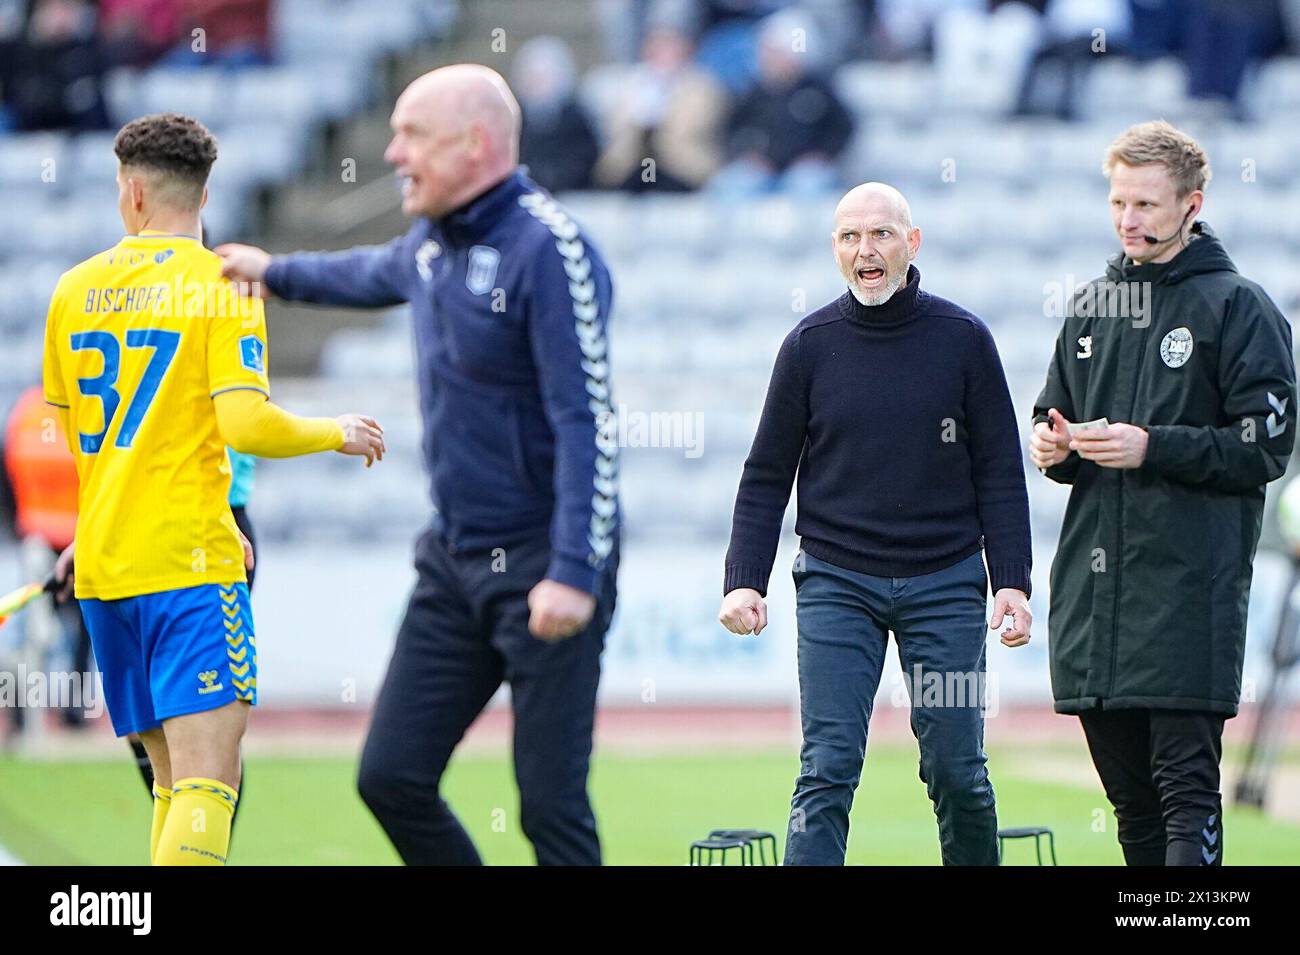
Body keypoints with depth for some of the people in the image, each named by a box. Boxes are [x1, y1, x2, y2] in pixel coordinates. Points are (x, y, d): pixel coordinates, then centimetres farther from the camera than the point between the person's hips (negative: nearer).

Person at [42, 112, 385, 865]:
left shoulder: (75, 289, 10)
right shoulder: (223, 285, -6)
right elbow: (245, 423, -16)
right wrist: (336, 432, 2)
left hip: (100, 563, 6)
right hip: (188, 558, -6)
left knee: (176, 779, 14)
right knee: (207, 777, -12)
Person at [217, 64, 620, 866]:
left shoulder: (550, 250, -17)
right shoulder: (433, 244, 9)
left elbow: (588, 423, -22)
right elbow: (375, 274, 35)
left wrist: (573, 573, -28)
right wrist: (274, 272, 48)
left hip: (542, 562, -8)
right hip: (454, 558, 9)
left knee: (551, 802, -8)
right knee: (392, 777, 5)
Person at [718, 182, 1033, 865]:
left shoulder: (963, 340, 2)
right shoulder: (810, 345, 3)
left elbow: (1000, 474, 4)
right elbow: (766, 476, 7)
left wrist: (1011, 581, -4)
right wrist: (744, 581, -3)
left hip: (945, 583, 0)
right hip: (835, 584, 0)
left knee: (957, 771, 3)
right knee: (827, 770, -8)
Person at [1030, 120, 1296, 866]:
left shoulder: (1237, 306, -2)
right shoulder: (1092, 305, 16)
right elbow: (1055, 415, 24)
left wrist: (1153, 447, -16)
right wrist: (1052, 445, 1)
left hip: (1189, 587, -6)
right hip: (1091, 582, 6)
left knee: (1186, 782, -11)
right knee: (1128, 790, 10)